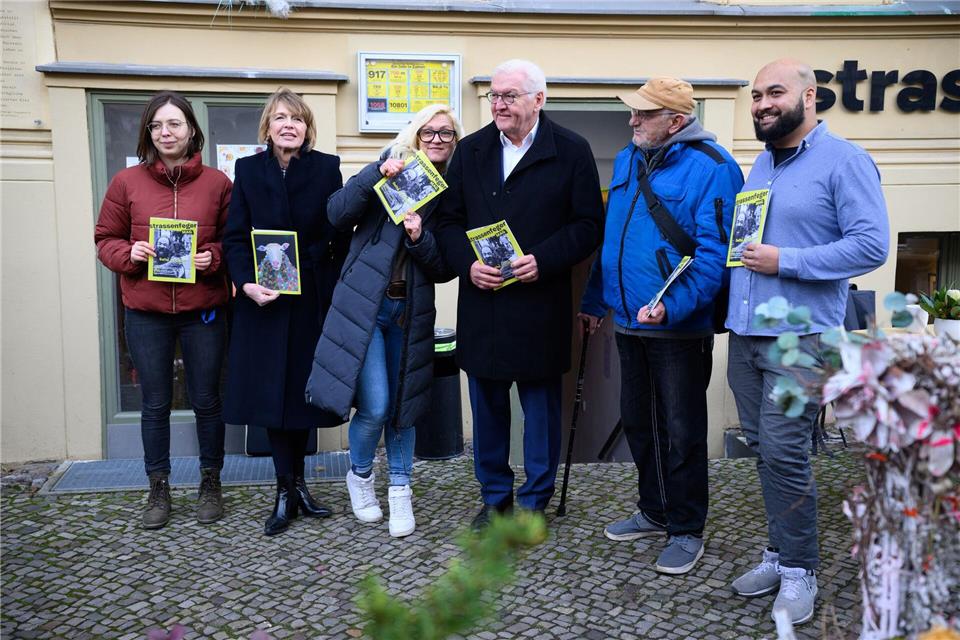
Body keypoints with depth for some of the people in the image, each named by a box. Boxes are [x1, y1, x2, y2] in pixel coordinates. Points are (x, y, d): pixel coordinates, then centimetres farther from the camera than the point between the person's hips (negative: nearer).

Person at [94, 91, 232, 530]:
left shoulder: (217, 183, -2)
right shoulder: (126, 182, 0)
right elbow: (106, 239, 7)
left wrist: (214, 257, -15)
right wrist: (128, 254, -14)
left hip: (203, 312, -1)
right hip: (145, 314, 1)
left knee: (206, 401, 10)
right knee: (155, 405, 11)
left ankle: (211, 483, 29)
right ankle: (158, 489, 27)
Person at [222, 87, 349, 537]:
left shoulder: (327, 167, 2)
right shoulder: (248, 170, 4)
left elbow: (341, 234, 0)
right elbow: (234, 237, 1)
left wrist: (340, 292, -7)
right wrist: (246, 282, -15)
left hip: (313, 299, 0)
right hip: (264, 299, 1)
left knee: (304, 388, 8)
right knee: (271, 393, 2)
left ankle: (294, 484, 24)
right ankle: (288, 490, 13)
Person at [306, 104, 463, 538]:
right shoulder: (392, 166, 0)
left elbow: (446, 269, 1)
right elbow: (337, 214, -9)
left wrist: (420, 239, -17)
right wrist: (377, 176, -19)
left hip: (411, 312, 3)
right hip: (365, 303, -3)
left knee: (402, 404, 10)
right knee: (374, 406, -7)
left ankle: (400, 490, 26)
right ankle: (359, 475, 21)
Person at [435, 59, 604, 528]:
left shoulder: (571, 152, -2)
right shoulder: (470, 151, 8)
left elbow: (588, 225, -4)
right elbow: (449, 221, 9)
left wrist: (542, 260, -17)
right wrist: (468, 264, -9)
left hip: (540, 304, -3)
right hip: (481, 301, 4)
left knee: (541, 406, 8)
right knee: (487, 406, 13)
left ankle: (535, 501, 24)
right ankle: (495, 496, 30)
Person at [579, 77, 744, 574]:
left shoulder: (710, 167, -14)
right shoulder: (627, 160, 10)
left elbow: (715, 252, -19)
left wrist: (672, 306, -29)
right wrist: (594, 300, 18)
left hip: (681, 327, -7)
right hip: (629, 323, 8)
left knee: (682, 432, 5)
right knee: (638, 422, 18)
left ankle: (686, 530, 21)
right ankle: (654, 511, 36)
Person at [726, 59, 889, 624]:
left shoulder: (845, 161, -6)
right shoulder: (761, 164, 17)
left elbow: (872, 245, -15)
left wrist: (786, 262, -18)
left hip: (799, 338, -7)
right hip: (744, 333, 7)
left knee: (783, 452, -7)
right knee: (764, 449, 12)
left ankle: (799, 568, 11)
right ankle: (781, 552, 27)